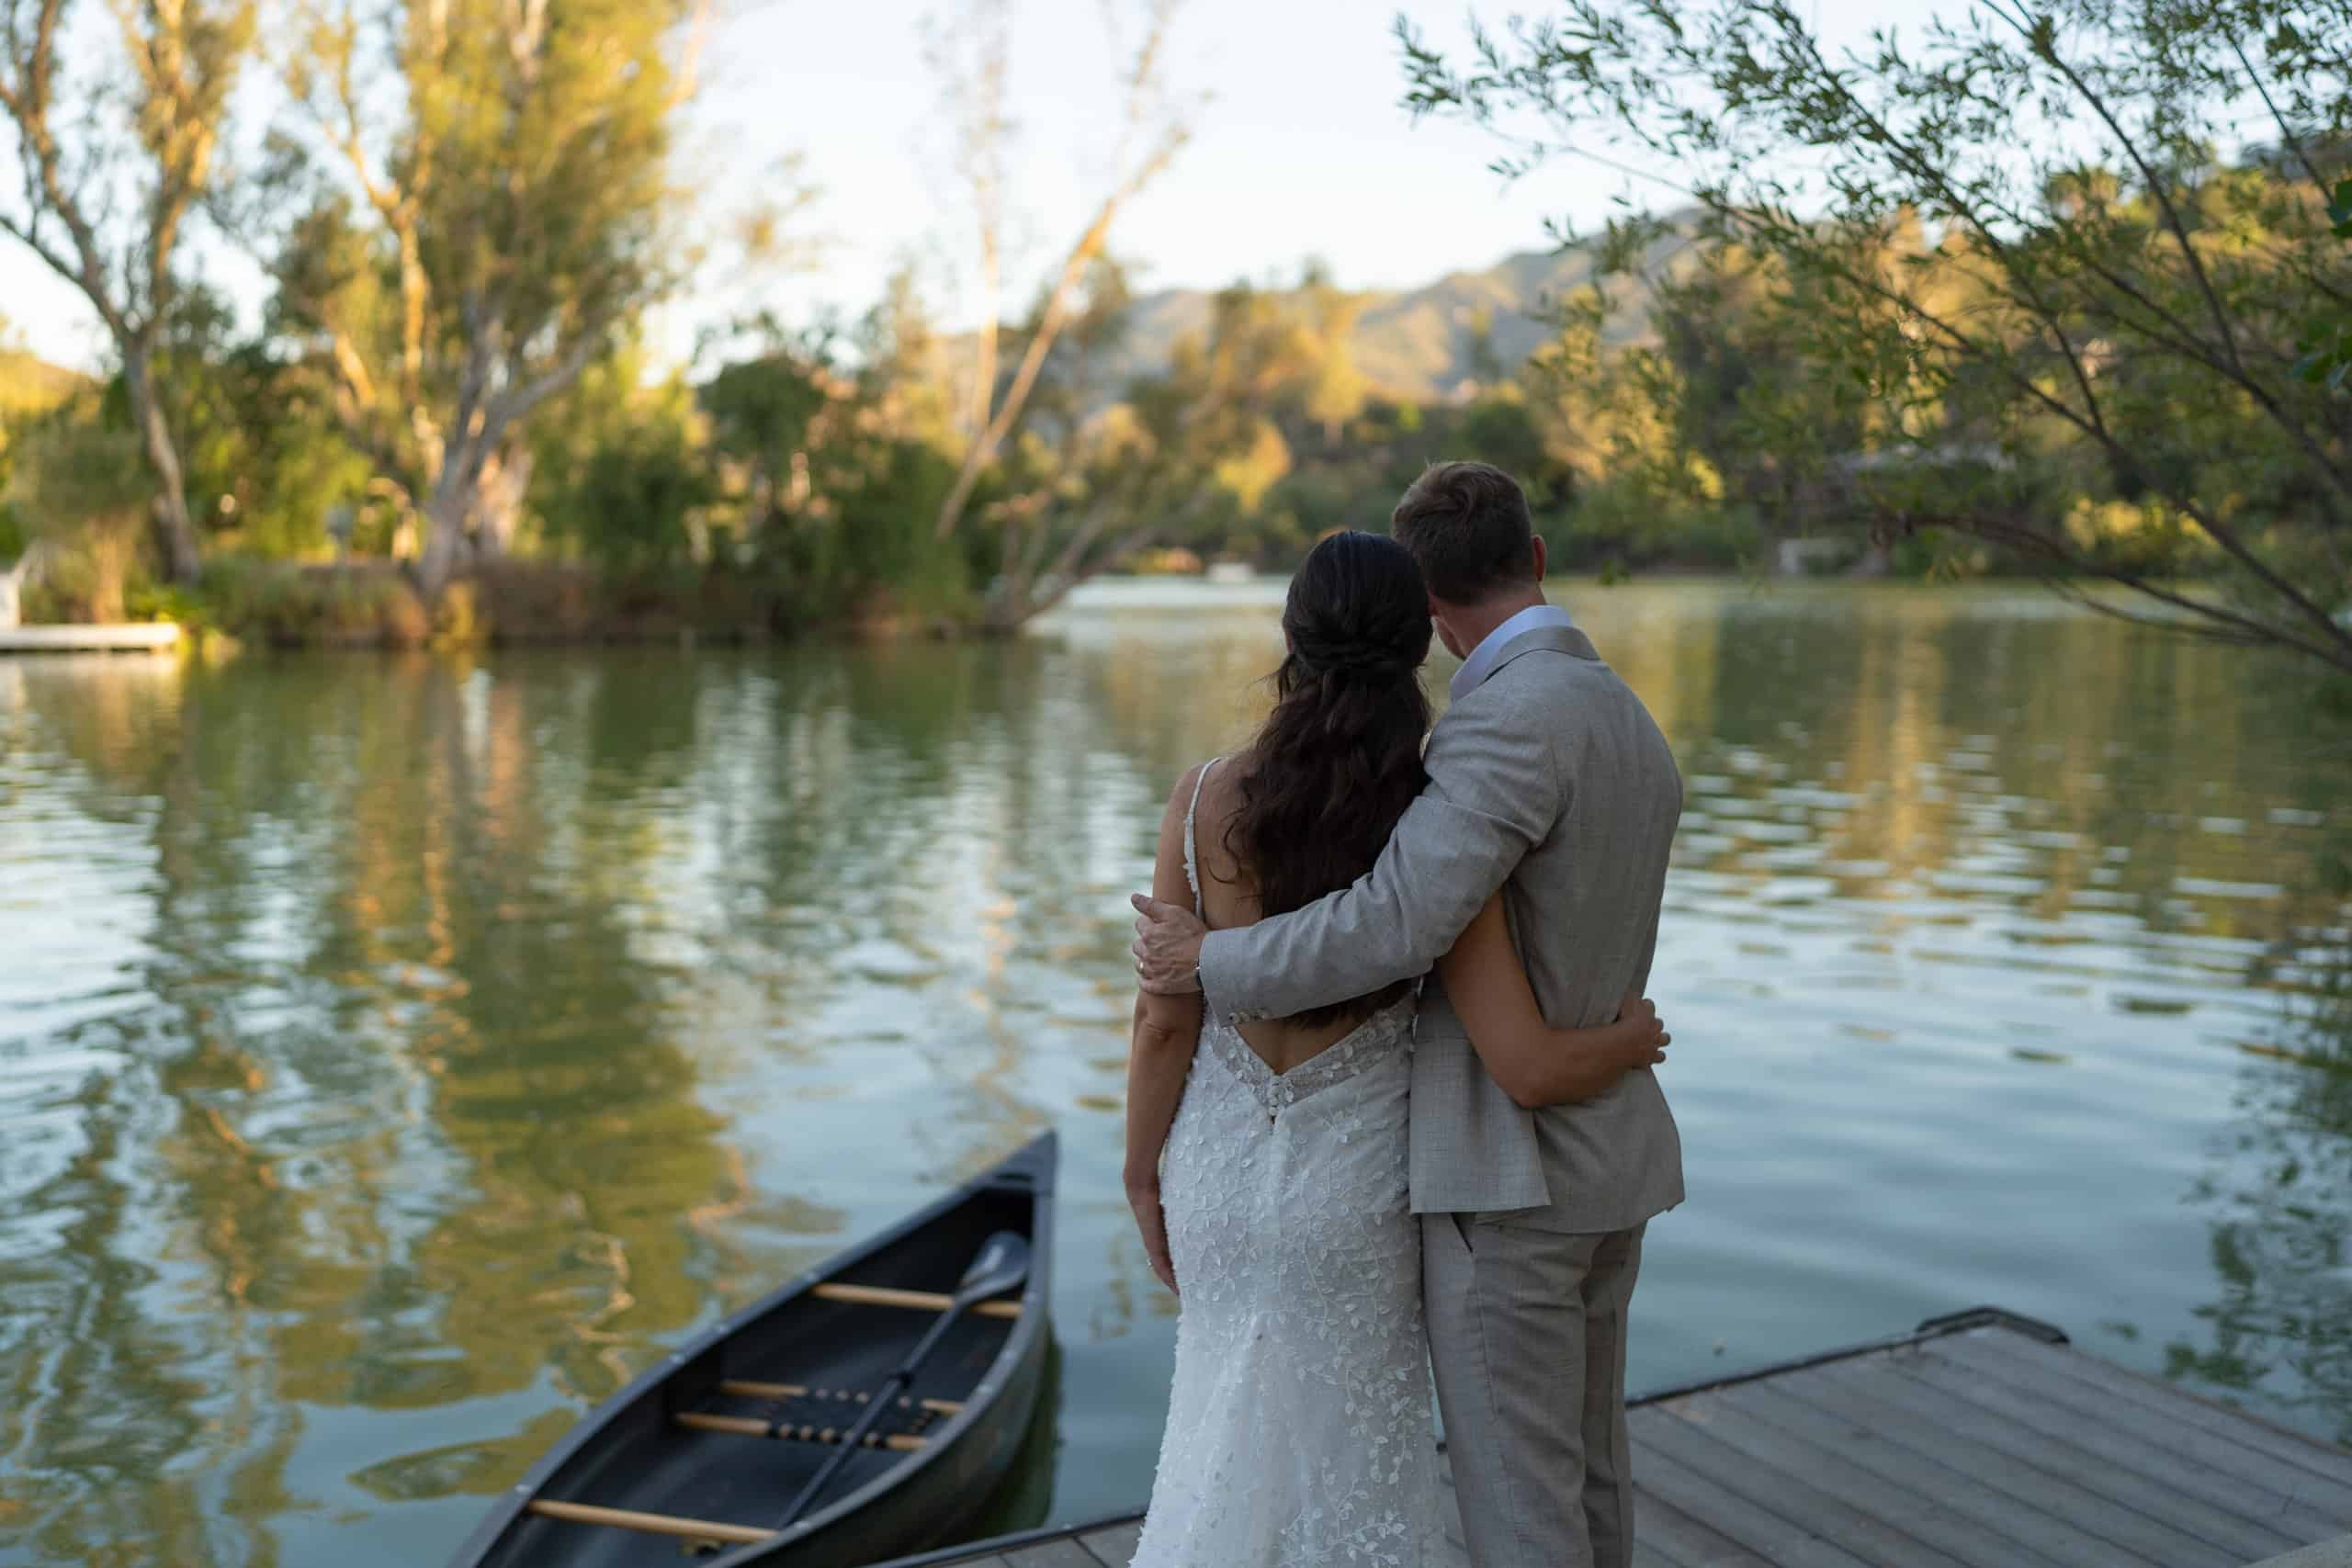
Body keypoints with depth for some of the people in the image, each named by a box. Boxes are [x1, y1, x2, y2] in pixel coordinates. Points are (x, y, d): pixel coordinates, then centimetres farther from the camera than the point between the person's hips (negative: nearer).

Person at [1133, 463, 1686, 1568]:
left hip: (1506, 1173, -9)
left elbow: (1396, 925, -30)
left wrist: (1209, 963, -15)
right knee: (1581, 1464, 21)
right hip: (1604, 1154, 9)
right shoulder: (1636, 737, 10)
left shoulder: (1510, 715, -21)